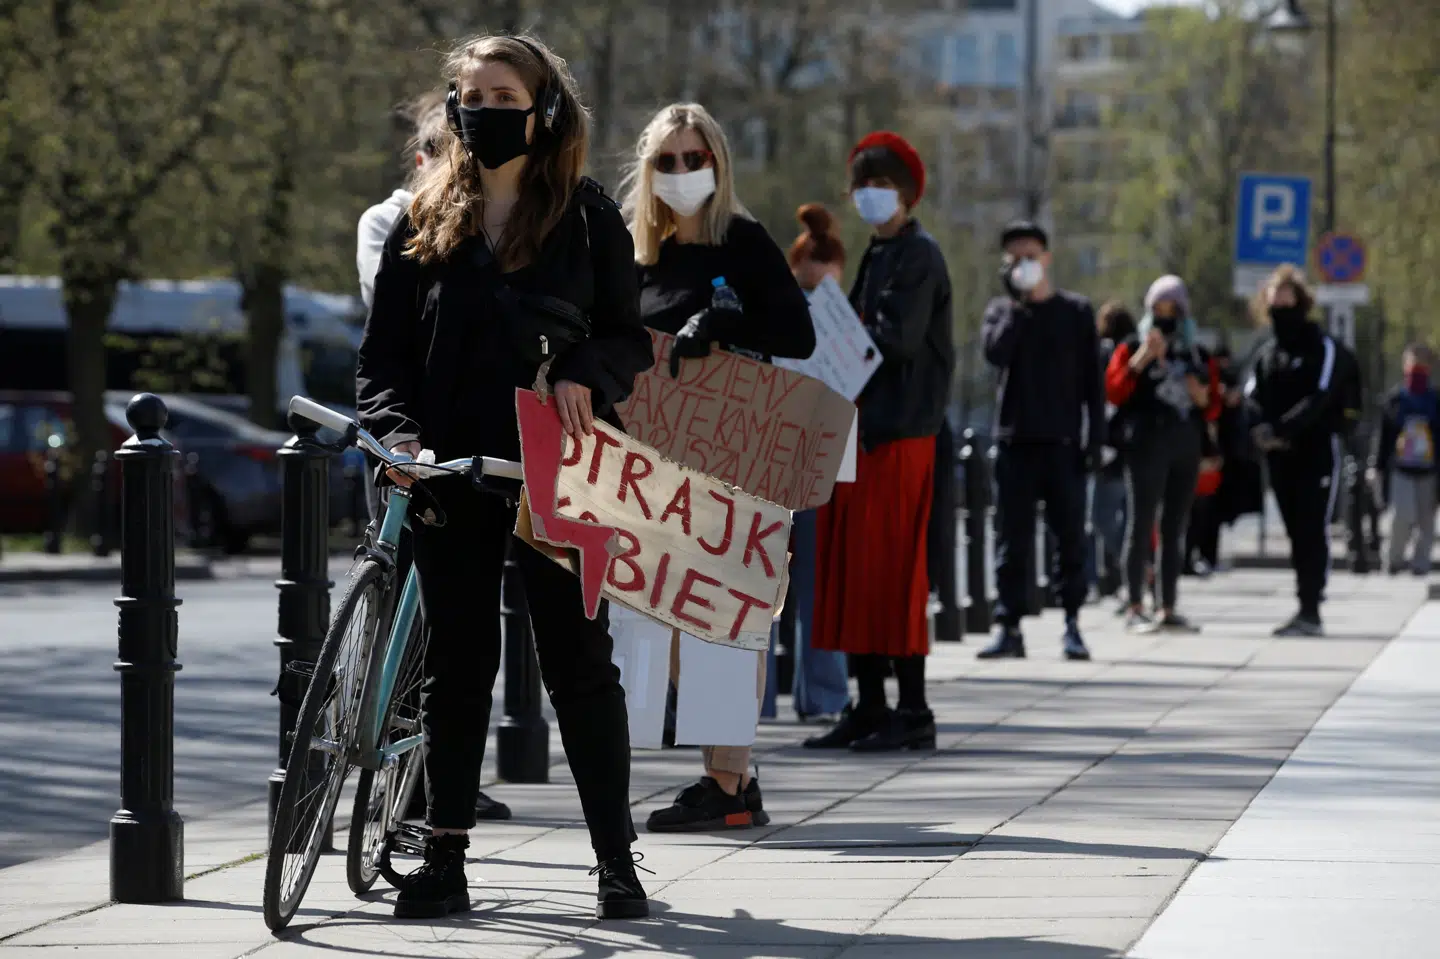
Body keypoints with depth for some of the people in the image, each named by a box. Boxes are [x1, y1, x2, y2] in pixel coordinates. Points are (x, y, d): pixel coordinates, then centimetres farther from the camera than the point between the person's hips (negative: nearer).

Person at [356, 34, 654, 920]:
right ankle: (445, 860, 11)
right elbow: (383, 355, 7)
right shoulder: (426, 222, 9)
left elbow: (631, 338, 4)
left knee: (578, 657, 0)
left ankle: (617, 861, 6)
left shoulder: (586, 218, 4)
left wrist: (586, 374, -17)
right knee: (457, 663, 6)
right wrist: (399, 433, -10)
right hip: (451, 473, 2)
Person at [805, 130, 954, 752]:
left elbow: (899, 341, -17)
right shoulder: (875, 257, 19)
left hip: (899, 433, -9)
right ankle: (869, 706, 12)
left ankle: (912, 712, -5)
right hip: (859, 427, 9)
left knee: (892, 568, -9)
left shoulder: (918, 256, -7)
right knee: (850, 567, 7)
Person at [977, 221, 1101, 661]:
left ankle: (1072, 624, 5)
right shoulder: (1001, 311, 10)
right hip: (1015, 441, 1)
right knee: (1012, 537, -1)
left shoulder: (1076, 312, 7)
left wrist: (1094, 438, -2)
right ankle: (1008, 626, 0)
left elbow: (1092, 381, 5)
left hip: (1062, 441, -1)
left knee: (1070, 534, -1)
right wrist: (1017, 304, -10)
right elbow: (996, 352, -12)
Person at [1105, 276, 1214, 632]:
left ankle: (1168, 609, 12)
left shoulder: (1196, 356, 17)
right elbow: (1114, 391, -11)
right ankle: (1135, 609, -7)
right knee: (1142, 524, -8)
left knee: (1175, 529, 7)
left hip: (1187, 446, 5)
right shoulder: (1133, 348, 3)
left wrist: (1202, 395, -1)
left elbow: (1211, 405, 22)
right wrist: (1144, 357, -17)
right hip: (1147, 444, -5)